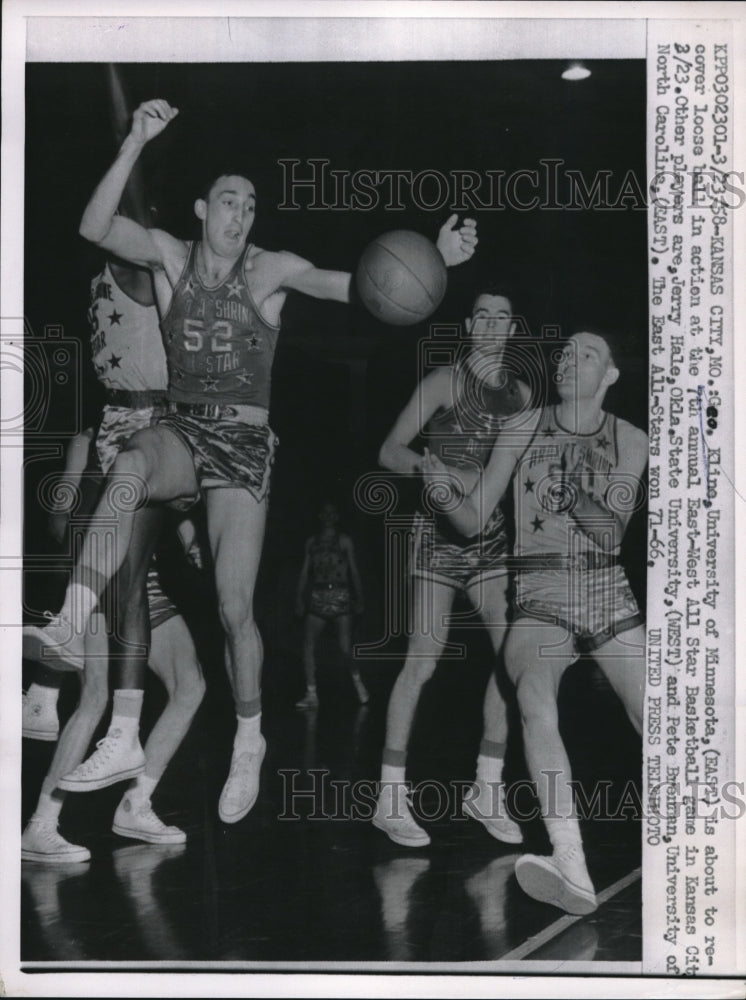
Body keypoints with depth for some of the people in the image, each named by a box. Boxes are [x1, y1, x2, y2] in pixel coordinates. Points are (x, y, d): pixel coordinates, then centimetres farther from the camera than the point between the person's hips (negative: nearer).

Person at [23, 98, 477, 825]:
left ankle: (249, 742, 18)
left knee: (235, 608, -5)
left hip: (245, 443, -1)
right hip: (181, 431, 1)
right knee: (131, 462, -38)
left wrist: (431, 259, -26)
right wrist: (137, 142, -22)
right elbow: (94, 227, -13)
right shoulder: (169, 255, 3)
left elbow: (355, 286, -10)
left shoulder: (270, 270, -1)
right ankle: (69, 628, -41)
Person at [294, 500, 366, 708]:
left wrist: (359, 599, 1)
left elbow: (354, 572, 5)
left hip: (340, 597, -3)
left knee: (345, 648, -10)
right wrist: (299, 596, 6)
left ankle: (357, 681, 17)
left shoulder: (344, 541, 6)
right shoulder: (312, 541, 14)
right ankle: (311, 694, 0)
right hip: (317, 597, 3)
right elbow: (304, 571, 14)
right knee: (308, 646, -6)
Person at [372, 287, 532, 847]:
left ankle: (487, 788, 9)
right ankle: (391, 797, -3)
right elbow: (391, 452, -10)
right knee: (424, 659, -10)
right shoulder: (445, 381, -4)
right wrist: (443, 472, -24)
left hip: (491, 533, 6)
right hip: (440, 531, -5)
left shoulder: (522, 393, 12)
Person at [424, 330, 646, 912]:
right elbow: (474, 521, 4)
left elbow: (610, 533, -2)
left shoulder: (631, 443, 6)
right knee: (535, 699, -31)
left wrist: (573, 493, -21)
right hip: (541, 600, -2)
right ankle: (572, 870, -42)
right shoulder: (523, 431, 5)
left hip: (609, 596, 2)